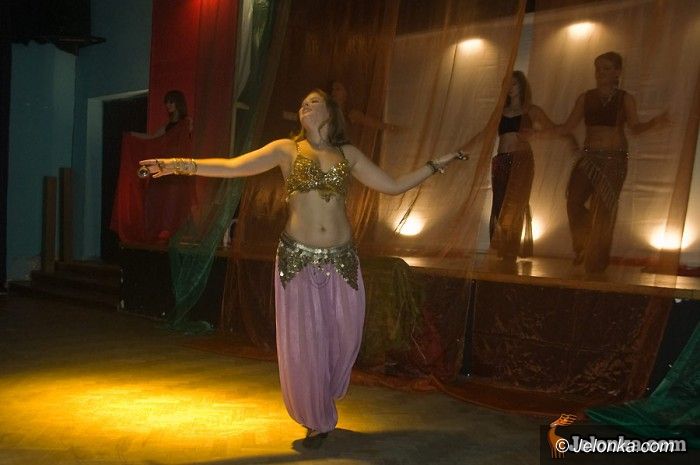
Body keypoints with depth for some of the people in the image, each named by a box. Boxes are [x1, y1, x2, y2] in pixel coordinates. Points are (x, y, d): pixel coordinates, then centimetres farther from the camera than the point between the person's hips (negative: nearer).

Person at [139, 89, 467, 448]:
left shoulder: (347, 153, 11)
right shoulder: (286, 149, 5)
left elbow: (394, 186, 13)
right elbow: (232, 167, -3)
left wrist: (437, 163, 13)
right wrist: (180, 164, -12)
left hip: (341, 260, 2)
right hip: (298, 259, -2)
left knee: (342, 338, 7)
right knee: (303, 342, 4)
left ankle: (322, 408, 36)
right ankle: (317, 420, 27)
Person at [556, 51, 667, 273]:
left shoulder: (625, 99, 5)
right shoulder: (585, 98, 10)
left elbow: (634, 127, -9)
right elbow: (567, 127, 7)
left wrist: (654, 122, -28)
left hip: (614, 159, -2)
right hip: (589, 156, 2)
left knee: (604, 209, -6)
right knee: (574, 201, -15)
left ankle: (597, 259, 8)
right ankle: (583, 248, 10)